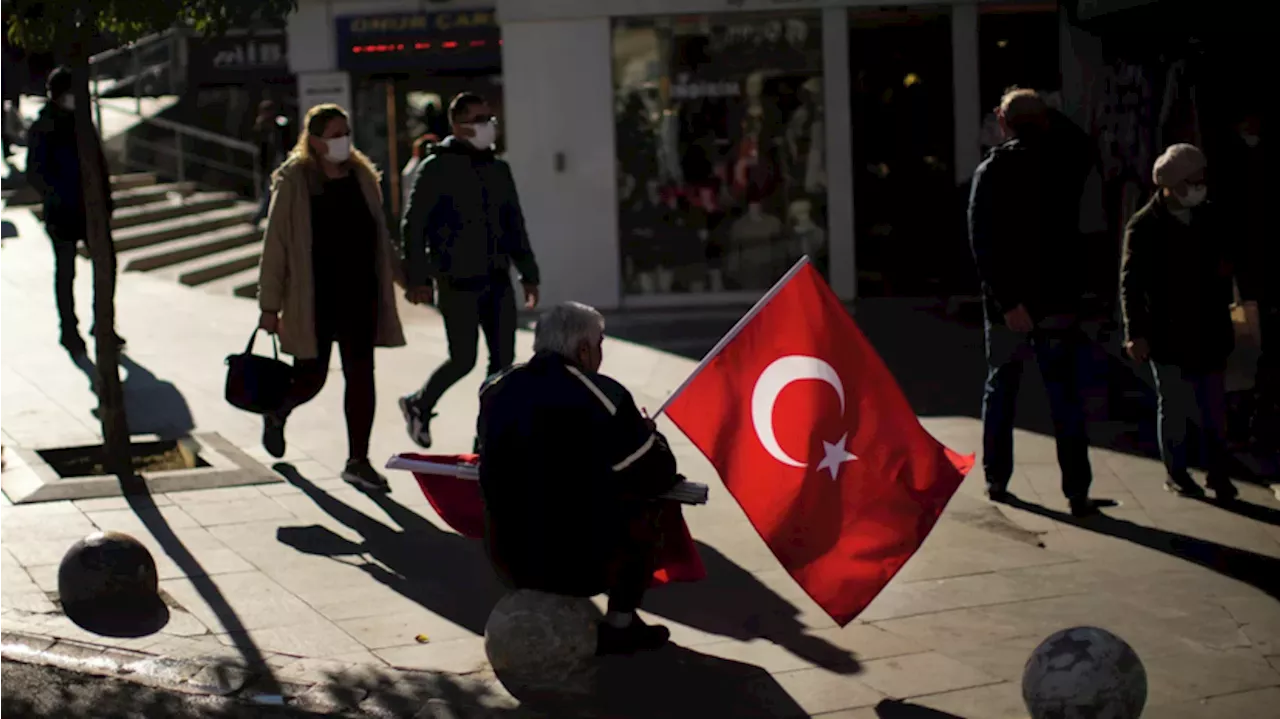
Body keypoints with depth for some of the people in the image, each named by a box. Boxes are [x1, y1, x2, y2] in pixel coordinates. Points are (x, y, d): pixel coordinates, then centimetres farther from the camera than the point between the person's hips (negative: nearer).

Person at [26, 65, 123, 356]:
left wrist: (105, 197, 7)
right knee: (65, 271, 5)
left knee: (107, 261, 4)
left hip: (89, 207, 5)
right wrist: (59, 200, -17)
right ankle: (69, 330, 16)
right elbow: (35, 173, -11)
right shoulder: (43, 128, -9)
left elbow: (98, 161, 14)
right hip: (62, 212, -5)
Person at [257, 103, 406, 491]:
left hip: (359, 297, 4)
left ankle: (358, 461, 9)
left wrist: (384, 295, 11)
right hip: (313, 299, -4)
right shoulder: (294, 181, -7)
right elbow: (276, 245, -7)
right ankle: (276, 413, 39)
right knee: (311, 378, 5)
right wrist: (270, 306, -8)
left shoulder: (362, 176, 8)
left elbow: (378, 238, 14)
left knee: (360, 375, 1)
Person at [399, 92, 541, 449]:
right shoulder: (437, 168, -5)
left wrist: (528, 273, 17)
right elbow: (413, 225, -8)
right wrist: (417, 278, -14)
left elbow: (515, 225, 21)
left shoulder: (498, 169, 14)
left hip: (497, 281, 6)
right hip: (458, 283, -6)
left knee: (503, 359, 2)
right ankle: (419, 406, 21)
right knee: (463, 360, -6)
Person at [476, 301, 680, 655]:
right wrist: (647, 433, 16)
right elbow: (658, 476, -6)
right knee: (645, 506, 18)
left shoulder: (494, 390, 0)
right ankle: (619, 625, 18)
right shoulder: (602, 398, -15)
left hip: (508, 560, 5)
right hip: (581, 566, -5)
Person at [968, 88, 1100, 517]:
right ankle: (1077, 493, -2)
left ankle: (996, 480, 20)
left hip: (1007, 304, 0)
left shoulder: (991, 172, -5)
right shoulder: (1067, 171, -2)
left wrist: (1007, 301, -17)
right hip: (1059, 301, 0)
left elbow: (983, 244, -14)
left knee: (1000, 391, 15)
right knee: (1066, 401, 2)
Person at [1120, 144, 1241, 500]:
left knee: (1215, 409, 7)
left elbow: (1227, 262, 21)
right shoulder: (1144, 227, -8)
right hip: (1168, 336, -4)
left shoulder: (1211, 218, 6)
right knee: (1174, 409, 5)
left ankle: (1219, 473, 17)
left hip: (1209, 332, 4)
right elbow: (1131, 283, -10)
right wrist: (1136, 333, -15)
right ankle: (1176, 474, 18)